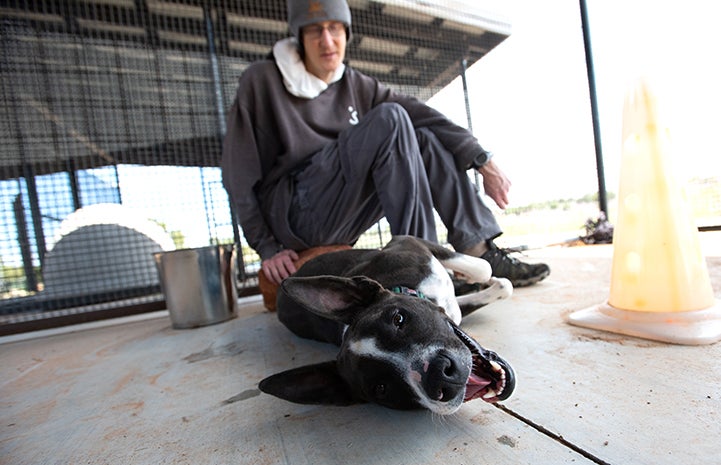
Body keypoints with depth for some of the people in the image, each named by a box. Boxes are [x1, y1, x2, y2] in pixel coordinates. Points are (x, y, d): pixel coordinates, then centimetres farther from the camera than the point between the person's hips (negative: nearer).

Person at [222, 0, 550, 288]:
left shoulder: (356, 86, 10)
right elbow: (238, 173, -7)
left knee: (425, 139, -6)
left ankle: (479, 251, -11)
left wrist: (482, 160, -7)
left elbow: (421, 114, 2)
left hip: (343, 221, 6)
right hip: (292, 216, -5)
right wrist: (267, 247, -13)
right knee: (389, 120, -21)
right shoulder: (261, 81, -2)